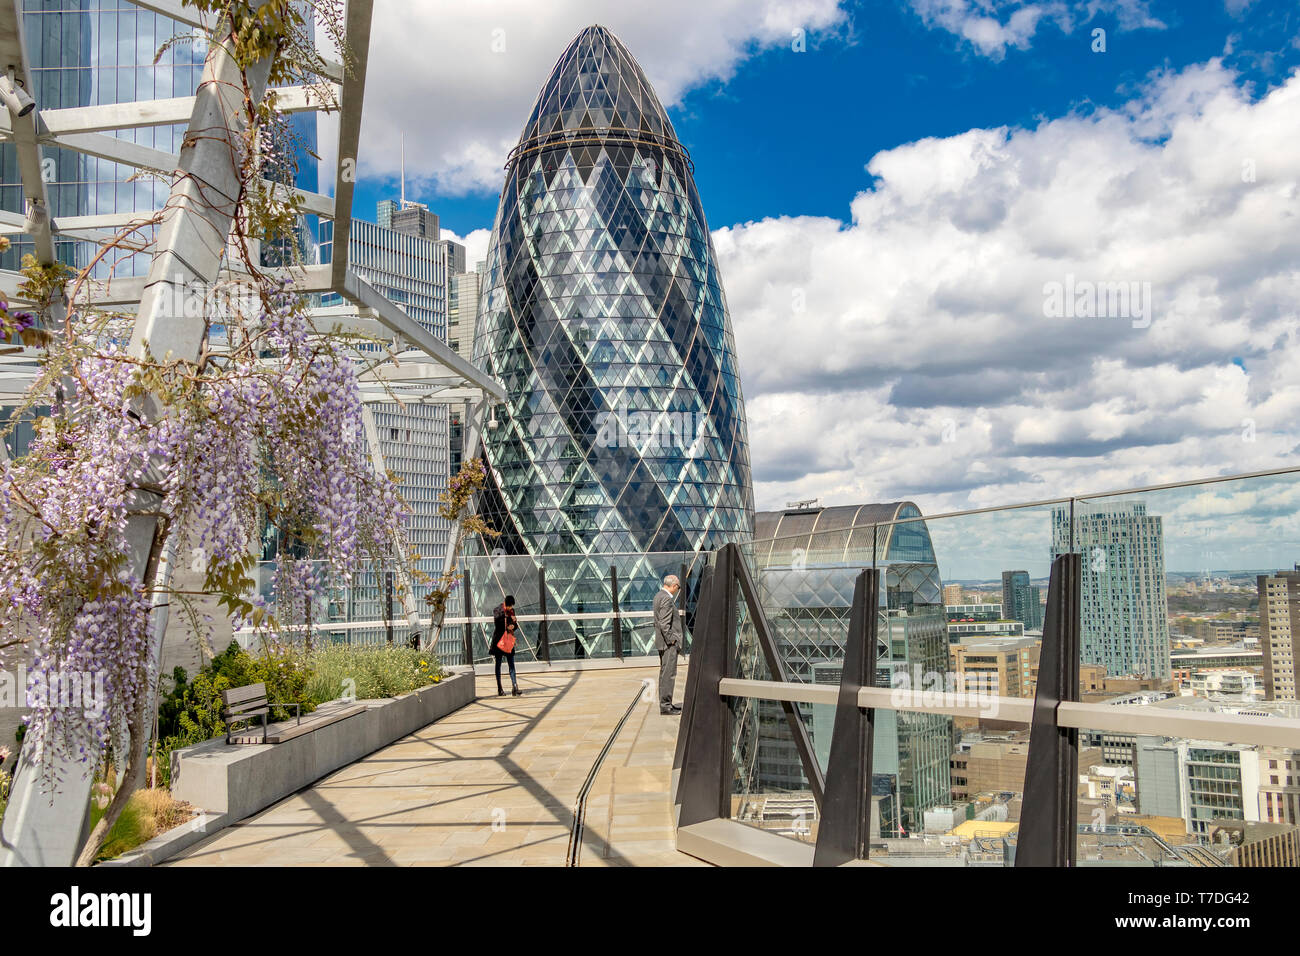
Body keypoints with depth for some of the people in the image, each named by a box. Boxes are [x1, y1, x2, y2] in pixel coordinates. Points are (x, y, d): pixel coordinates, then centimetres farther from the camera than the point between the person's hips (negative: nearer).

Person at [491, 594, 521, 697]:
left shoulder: (511, 610, 7)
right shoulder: (498, 610, -10)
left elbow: (516, 625, 12)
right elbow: (497, 623, -21)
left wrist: (513, 626, -10)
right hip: (499, 641, -5)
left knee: (511, 664, -2)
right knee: (498, 664, 5)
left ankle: (514, 688, -7)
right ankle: (499, 689, 10)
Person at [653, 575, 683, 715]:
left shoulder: (659, 596, 13)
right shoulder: (667, 599, -18)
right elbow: (664, 623, -24)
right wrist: (671, 640, -17)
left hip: (662, 642, 11)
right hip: (668, 642, -11)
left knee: (664, 673, 16)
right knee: (669, 674, -6)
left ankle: (665, 703, 24)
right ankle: (665, 705, -4)